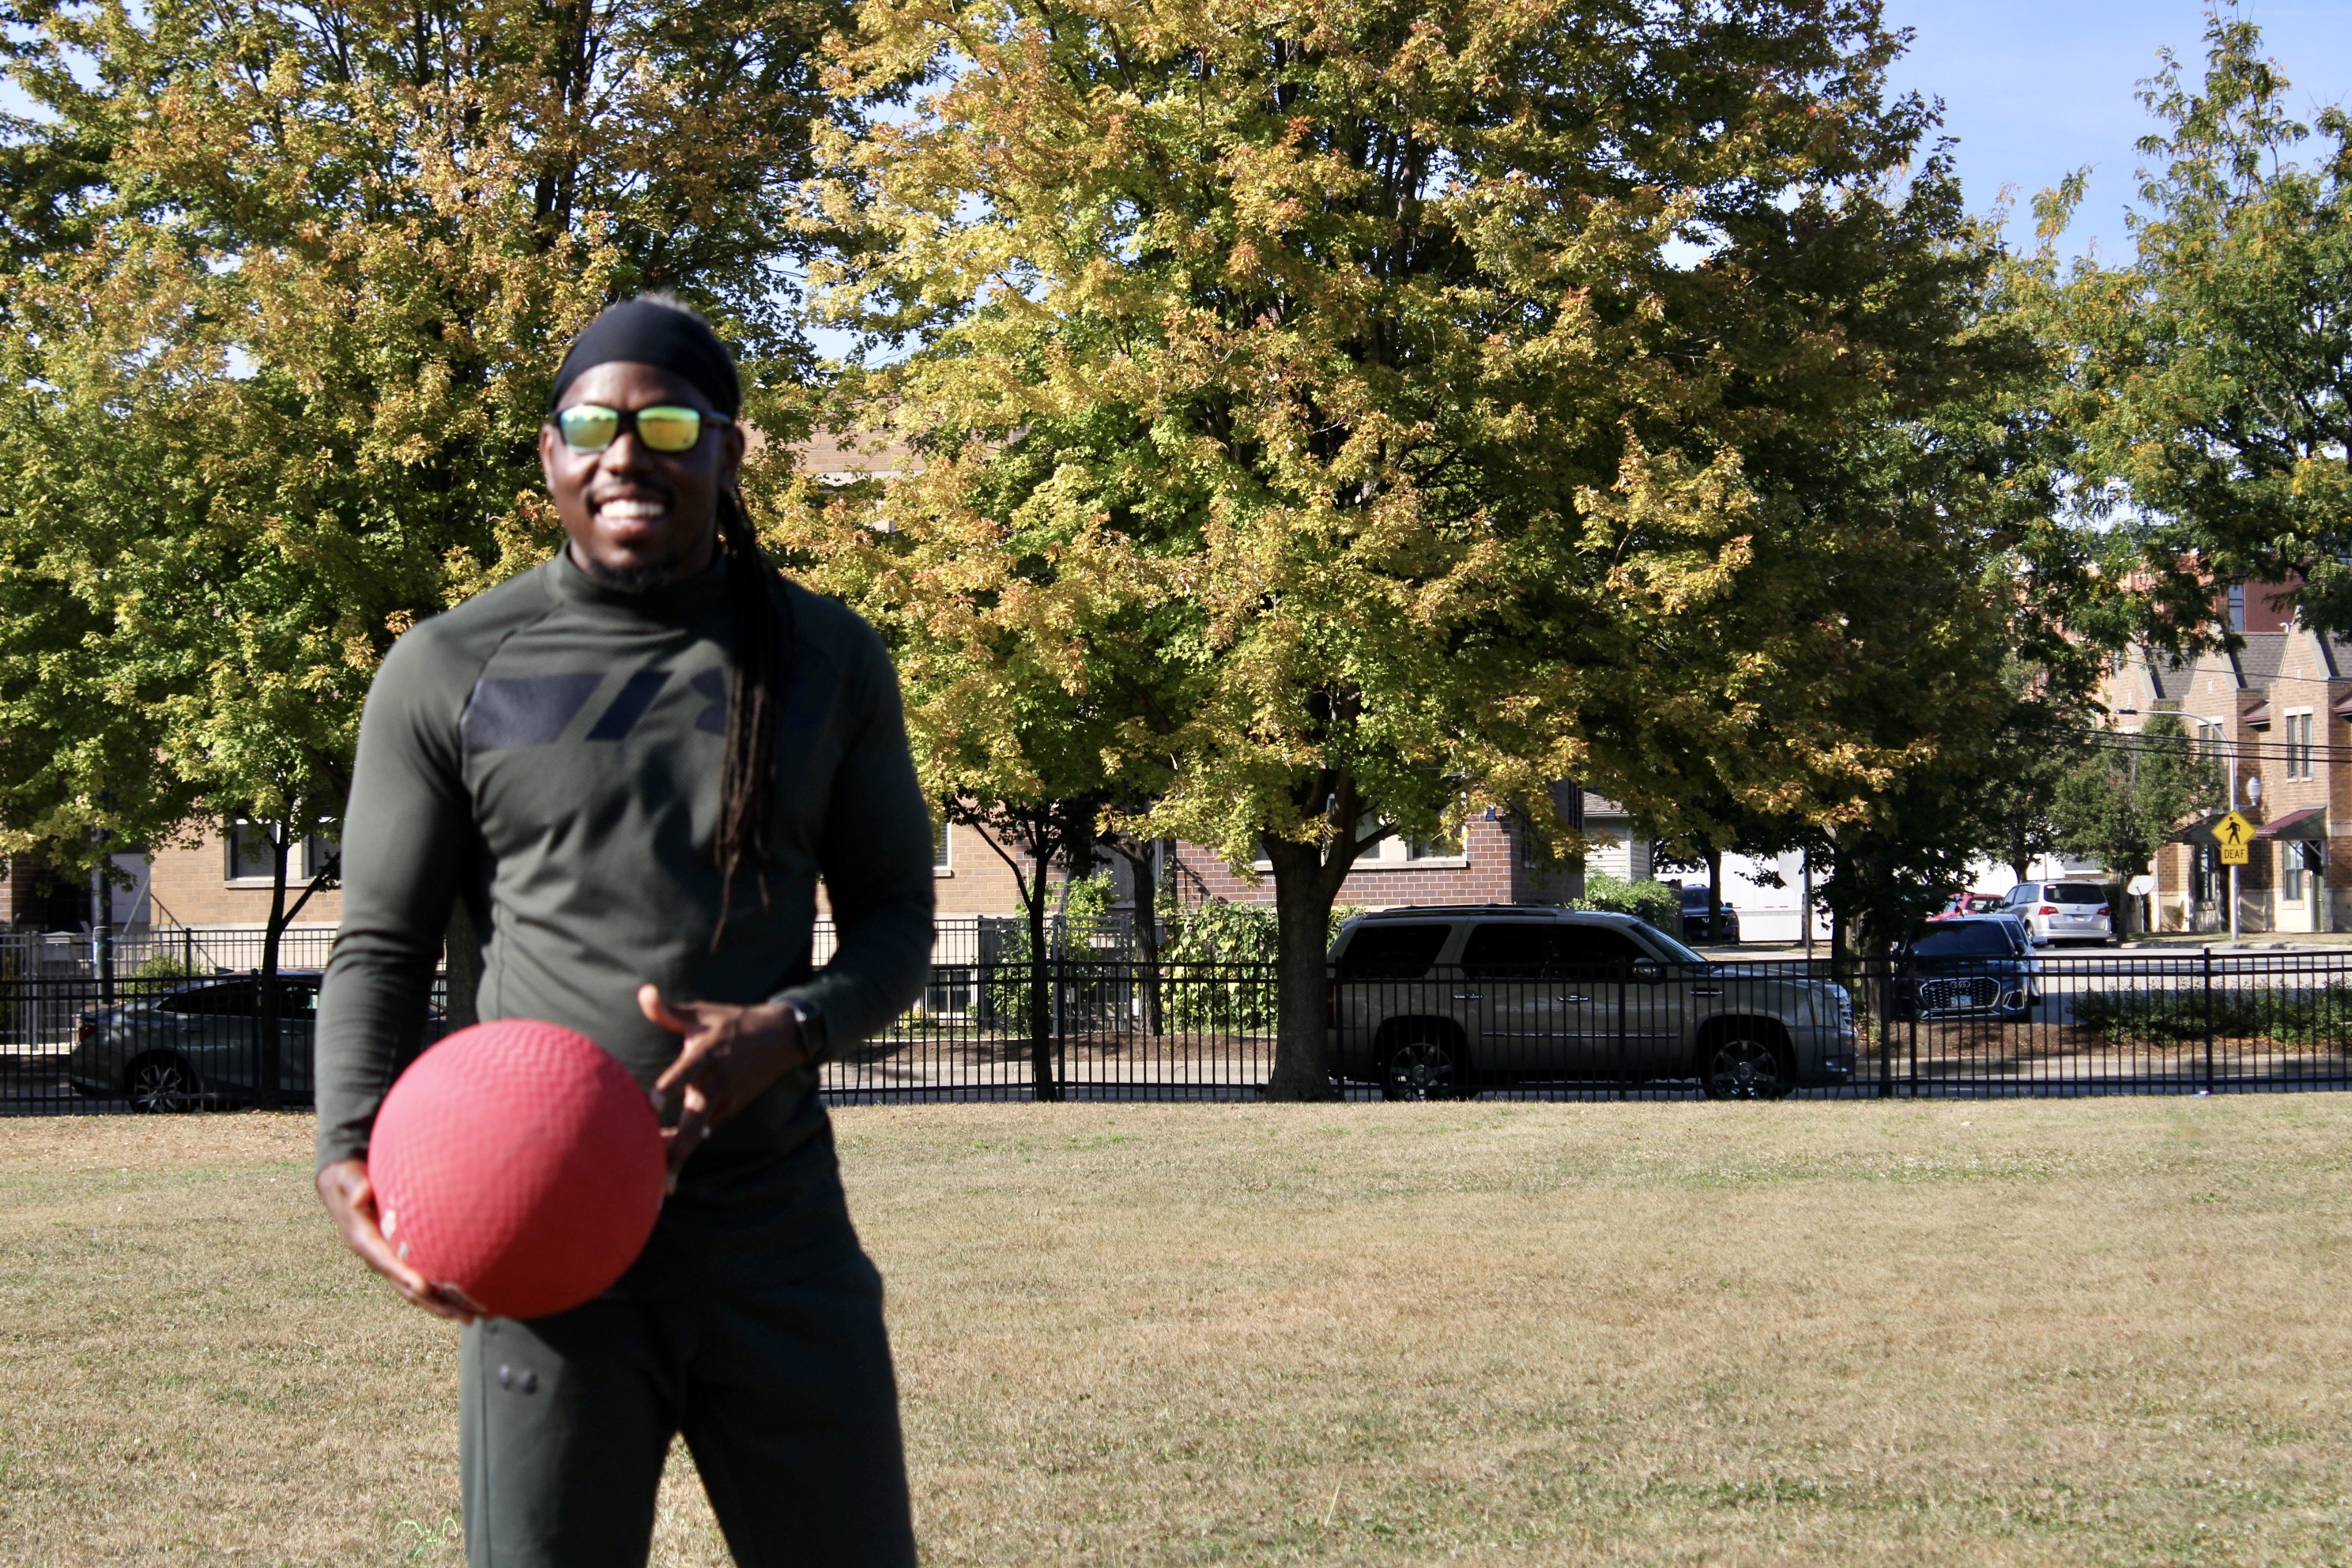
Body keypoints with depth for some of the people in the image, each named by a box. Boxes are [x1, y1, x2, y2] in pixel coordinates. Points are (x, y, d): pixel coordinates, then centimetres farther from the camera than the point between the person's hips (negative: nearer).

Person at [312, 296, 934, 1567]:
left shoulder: (827, 658, 8)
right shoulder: (450, 673, 2)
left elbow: (894, 919, 10)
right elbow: (382, 948, 4)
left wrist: (789, 1032, -12)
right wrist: (349, 1155, -14)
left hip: (779, 1226, 2)